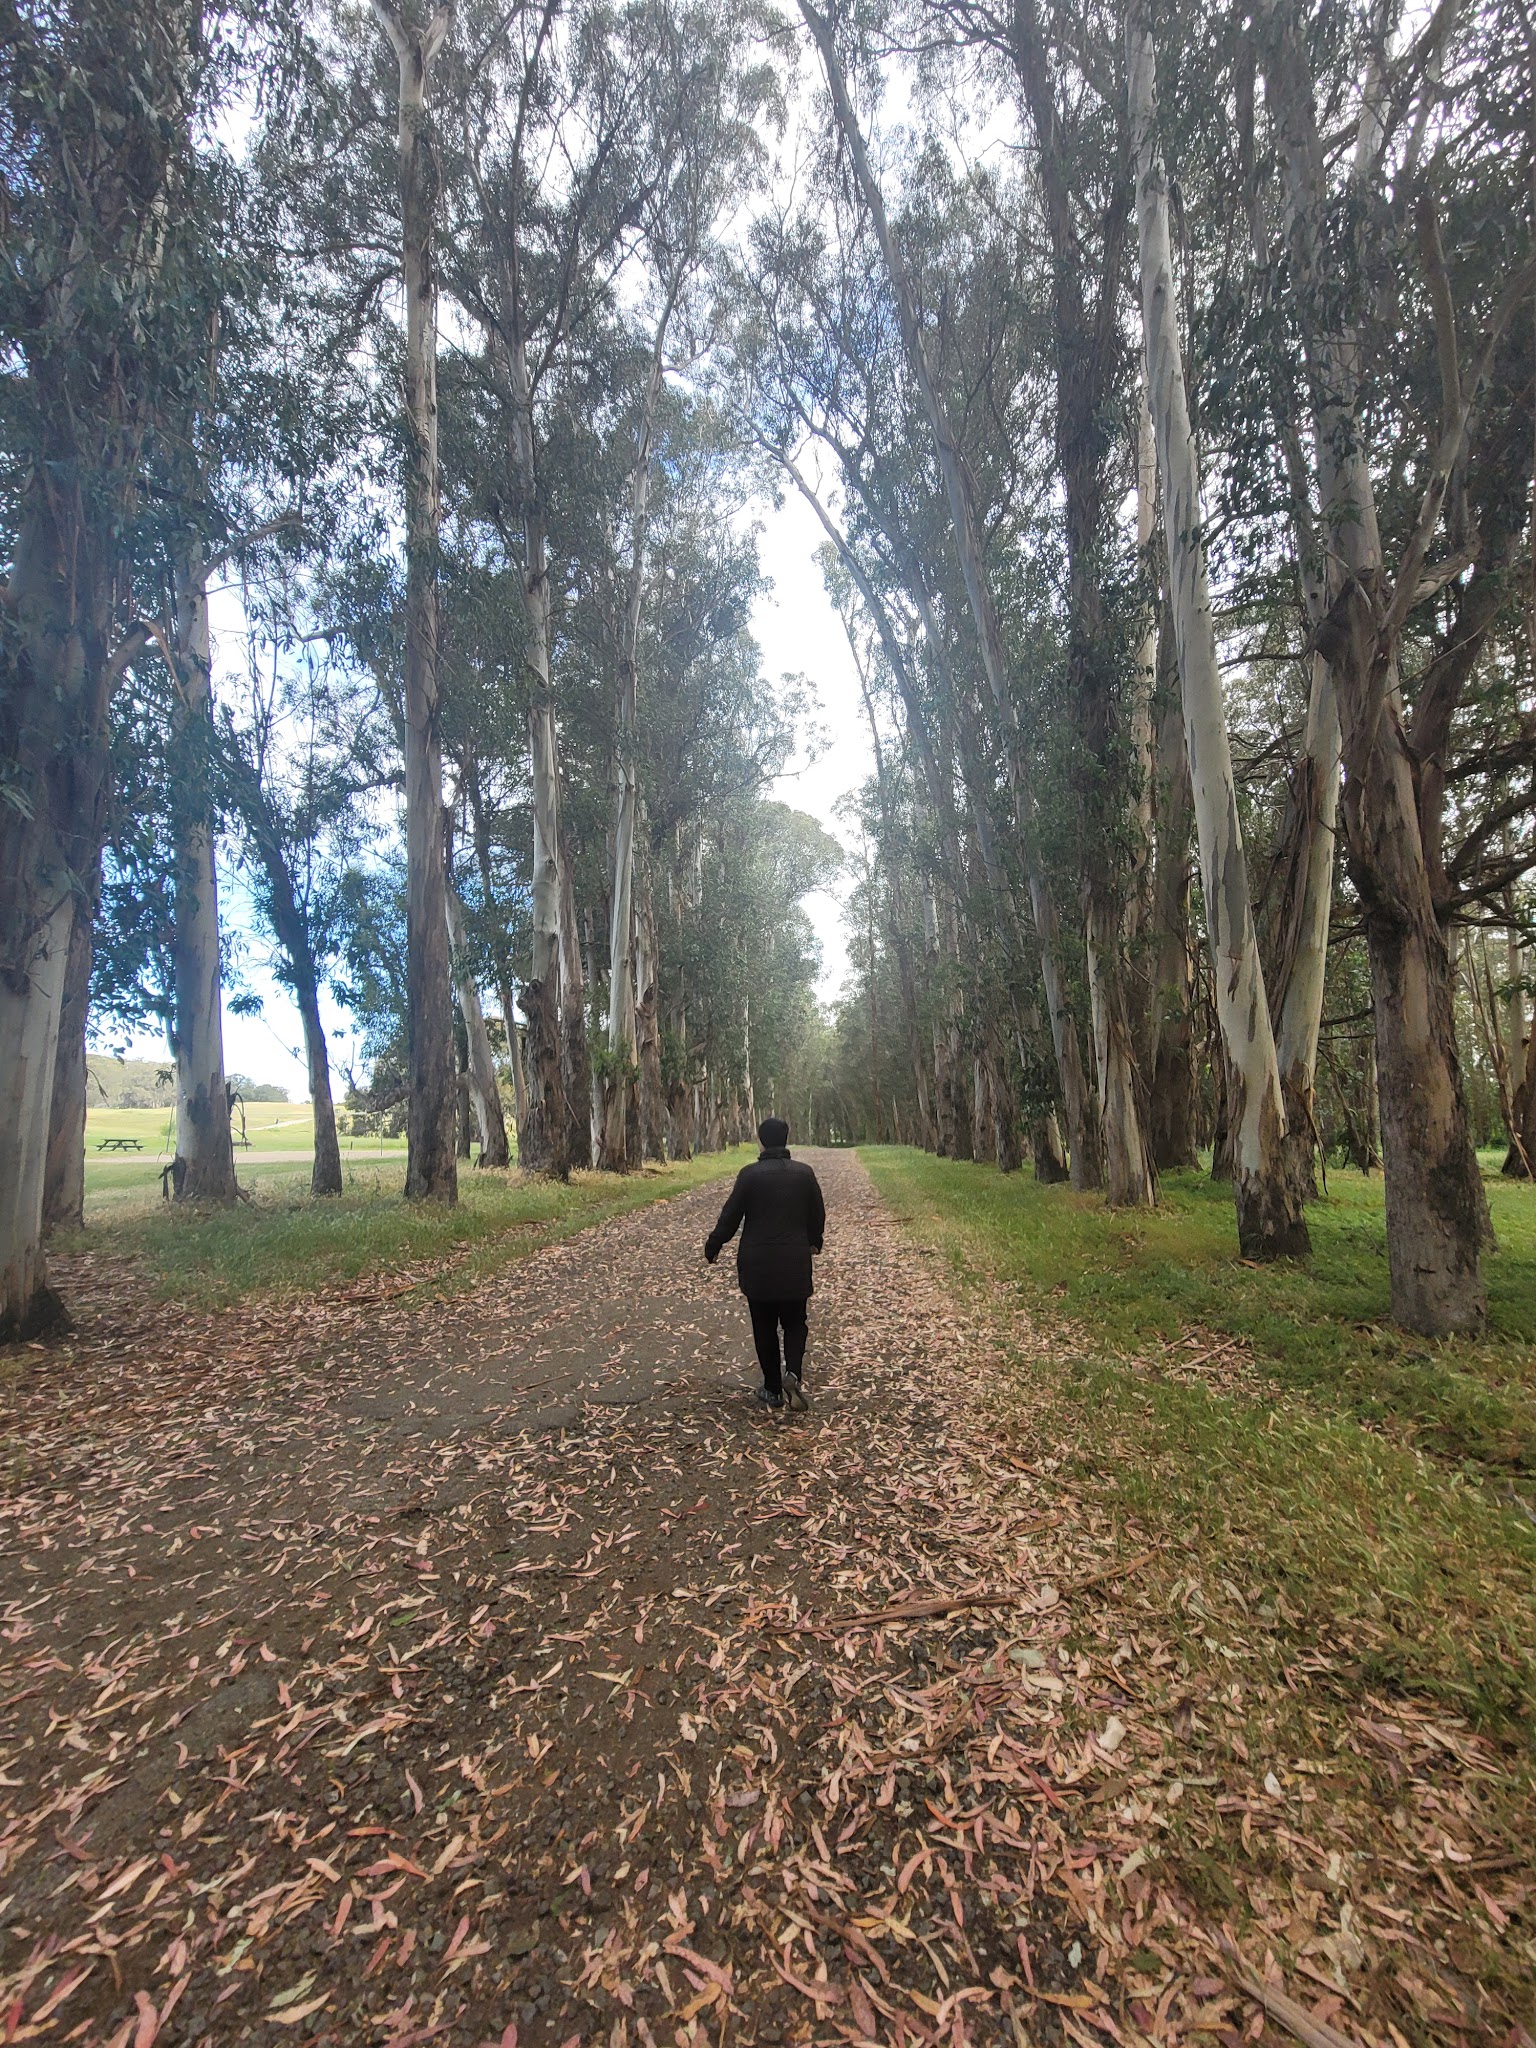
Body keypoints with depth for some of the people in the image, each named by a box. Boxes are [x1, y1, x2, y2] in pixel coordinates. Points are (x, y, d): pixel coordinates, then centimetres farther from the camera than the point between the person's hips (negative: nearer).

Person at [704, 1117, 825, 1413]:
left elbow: (731, 1216, -5)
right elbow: (818, 1215, 8)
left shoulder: (749, 1174, -9)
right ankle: (793, 1373, -10)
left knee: (764, 1326, 12)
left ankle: (773, 1389, 17)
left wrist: (712, 1247, 10)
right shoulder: (804, 1172, -2)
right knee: (794, 1322, 14)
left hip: (757, 1264, -1)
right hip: (795, 1262, 2)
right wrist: (814, 1242, 28)